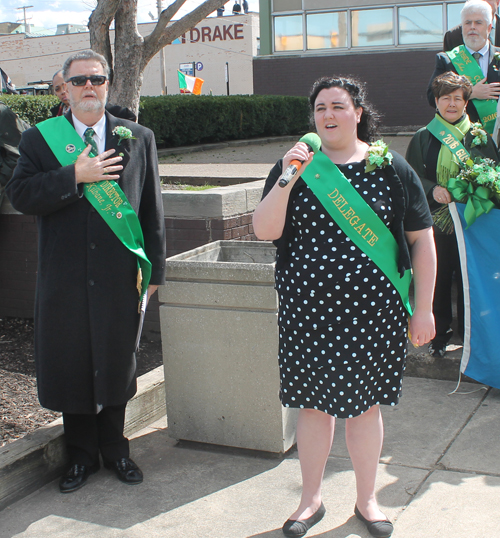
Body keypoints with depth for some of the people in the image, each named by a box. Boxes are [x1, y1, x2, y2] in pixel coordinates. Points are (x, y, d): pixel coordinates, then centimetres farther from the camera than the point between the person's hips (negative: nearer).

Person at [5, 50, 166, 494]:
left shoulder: (138, 139, 6)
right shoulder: (39, 139, 4)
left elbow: (152, 207, 6)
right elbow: (21, 195, -8)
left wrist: (154, 267, 3)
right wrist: (75, 176, -17)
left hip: (119, 275, 0)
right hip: (64, 278, 0)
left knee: (116, 362, 10)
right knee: (71, 366, 8)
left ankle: (115, 449, 30)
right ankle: (82, 454, 27)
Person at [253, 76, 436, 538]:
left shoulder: (390, 167, 0)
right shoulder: (297, 166, 3)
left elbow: (422, 240, 3)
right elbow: (264, 230, -6)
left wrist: (423, 309, 0)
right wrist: (288, 178, -19)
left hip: (372, 309, 0)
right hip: (308, 309, 1)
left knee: (365, 404, 10)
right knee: (314, 403, 9)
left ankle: (367, 500, 30)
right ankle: (311, 499, 29)